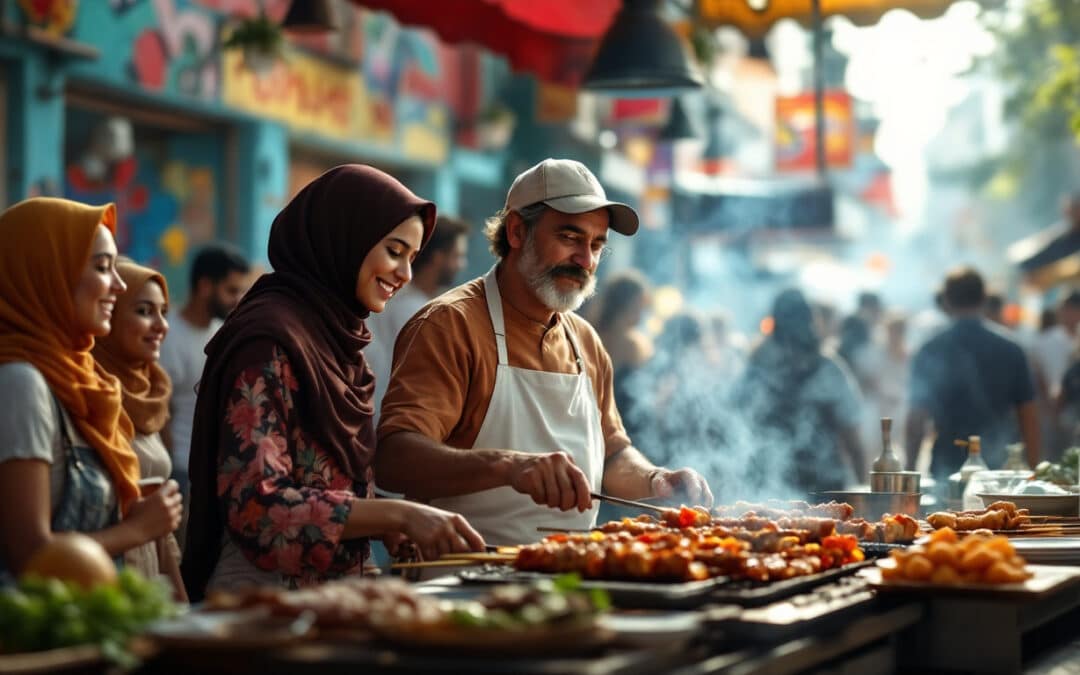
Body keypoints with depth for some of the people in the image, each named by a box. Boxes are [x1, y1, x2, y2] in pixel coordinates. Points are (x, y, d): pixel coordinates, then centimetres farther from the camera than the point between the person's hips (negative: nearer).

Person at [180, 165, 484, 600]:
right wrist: (398, 516, -21)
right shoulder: (269, 340, -12)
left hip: (329, 592, 8)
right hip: (263, 597, -8)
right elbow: (255, 505, -19)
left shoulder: (339, 338, 12)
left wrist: (397, 529, 1)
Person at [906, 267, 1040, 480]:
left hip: (947, 470, -1)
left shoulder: (930, 353, -3)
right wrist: (1033, 470, 12)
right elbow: (1028, 416, 4)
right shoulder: (1010, 350, 2)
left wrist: (909, 471, 6)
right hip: (1001, 468, 1)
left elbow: (916, 422, -3)